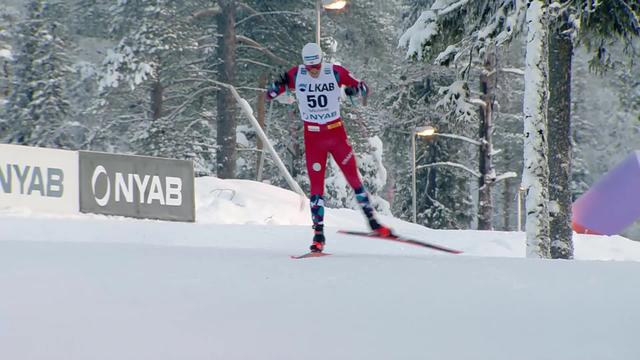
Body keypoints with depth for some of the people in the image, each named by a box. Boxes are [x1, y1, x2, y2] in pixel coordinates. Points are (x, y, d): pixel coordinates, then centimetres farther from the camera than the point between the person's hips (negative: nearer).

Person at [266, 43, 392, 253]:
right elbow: (269, 95, -2)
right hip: (313, 137, 0)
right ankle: (318, 234, 3)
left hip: (336, 132, 0)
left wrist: (355, 89, -23)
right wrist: (279, 86, -24)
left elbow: (363, 88, 1)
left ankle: (373, 222, 15)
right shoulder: (296, 75, -8)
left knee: (354, 179, 3)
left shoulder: (335, 72, -9)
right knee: (316, 186, -2)